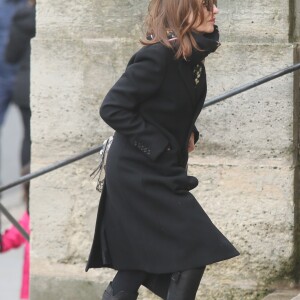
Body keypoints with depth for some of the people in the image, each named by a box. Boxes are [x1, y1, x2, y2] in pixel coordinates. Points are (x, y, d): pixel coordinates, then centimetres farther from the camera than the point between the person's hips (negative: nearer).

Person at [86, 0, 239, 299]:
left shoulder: (193, 55, 4)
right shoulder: (158, 56, -23)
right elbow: (112, 108, -23)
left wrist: (188, 132, 5)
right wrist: (156, 145, -20)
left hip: (158, 170, 9)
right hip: (140, 171, -9)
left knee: (141, 252, 17)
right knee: (195, 247, -9)